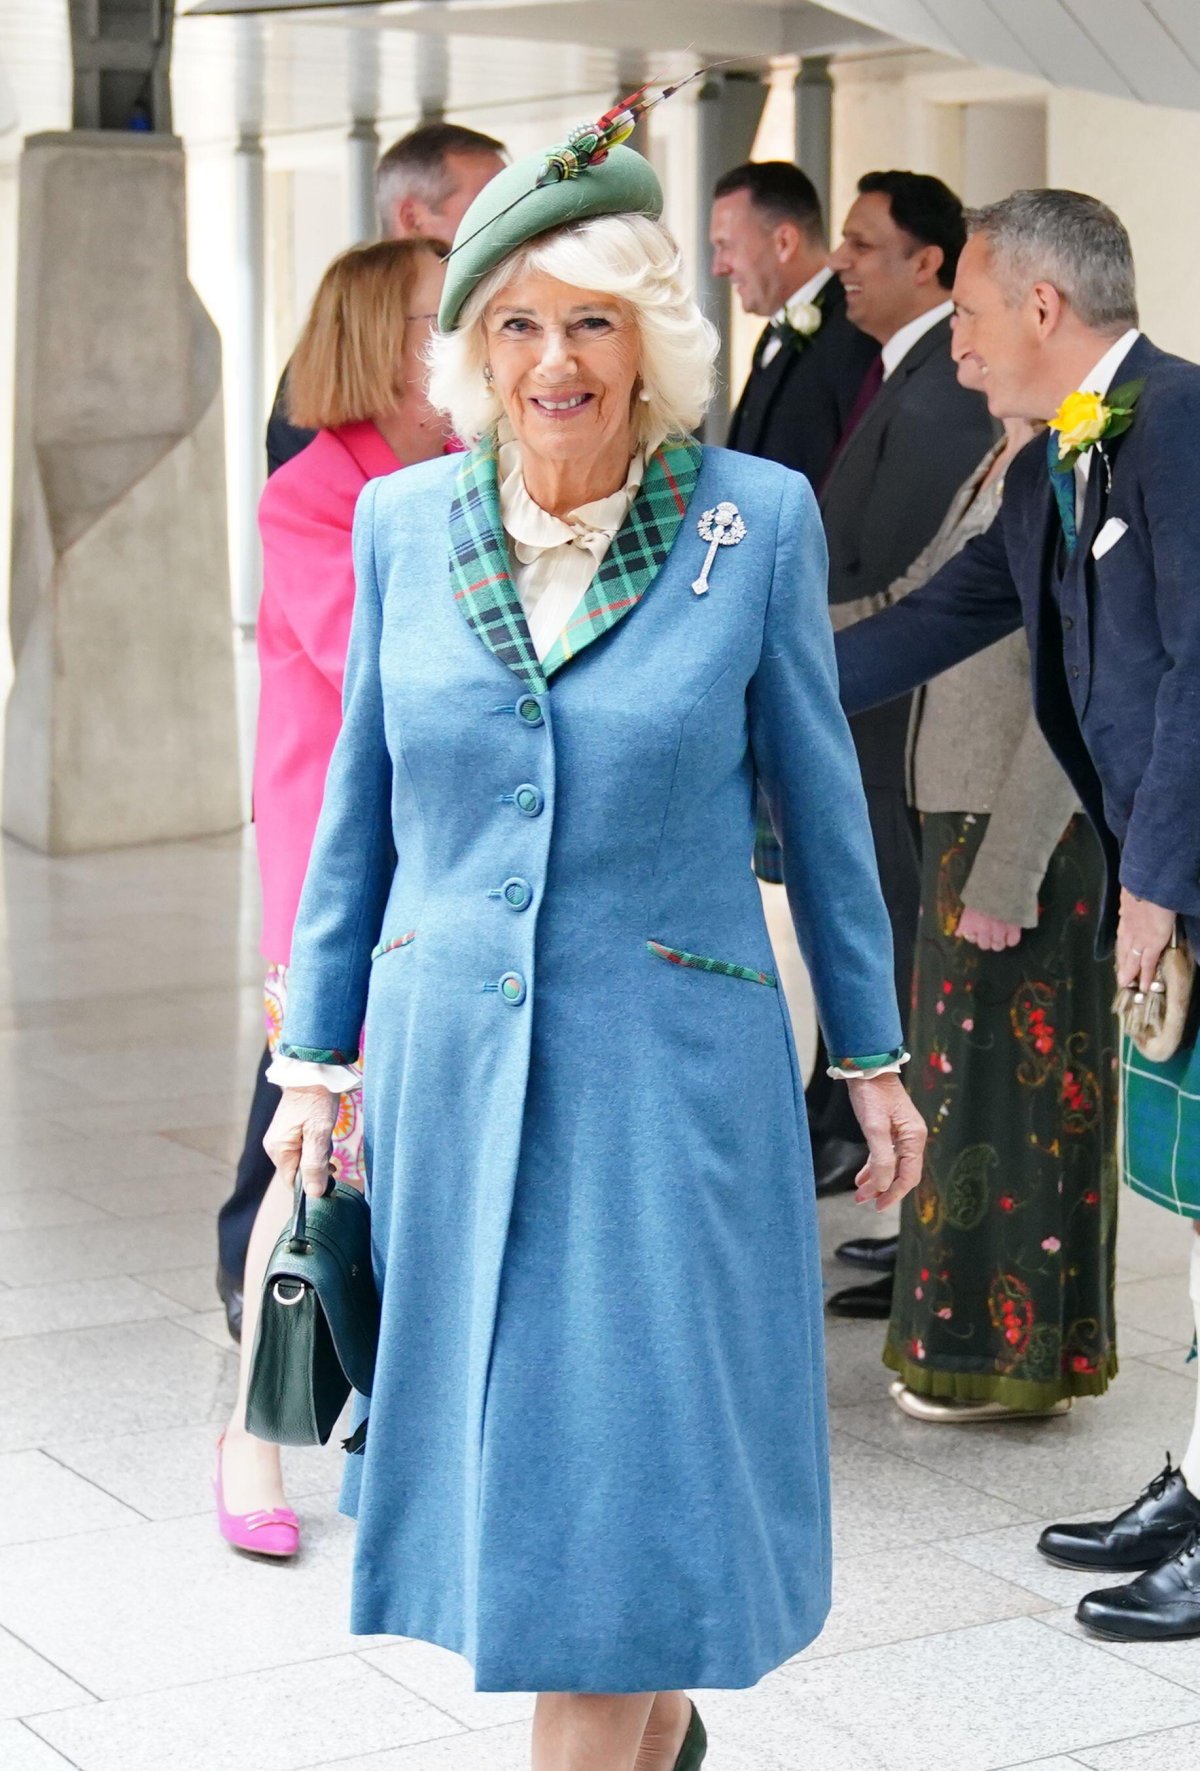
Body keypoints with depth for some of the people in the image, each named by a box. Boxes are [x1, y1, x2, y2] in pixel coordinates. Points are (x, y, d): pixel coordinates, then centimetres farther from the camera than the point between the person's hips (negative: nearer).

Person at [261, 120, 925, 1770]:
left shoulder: (756, 519, -7)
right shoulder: (402, 522, 1)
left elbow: (818, 798, 2)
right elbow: (358, 810, 8)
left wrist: (873, 1058, 6)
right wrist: (315, 1057, 9)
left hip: (666, 1064, -3)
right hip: (450, 1061, 3)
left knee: (621, 1457, -2)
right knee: (500, 1434, 15)